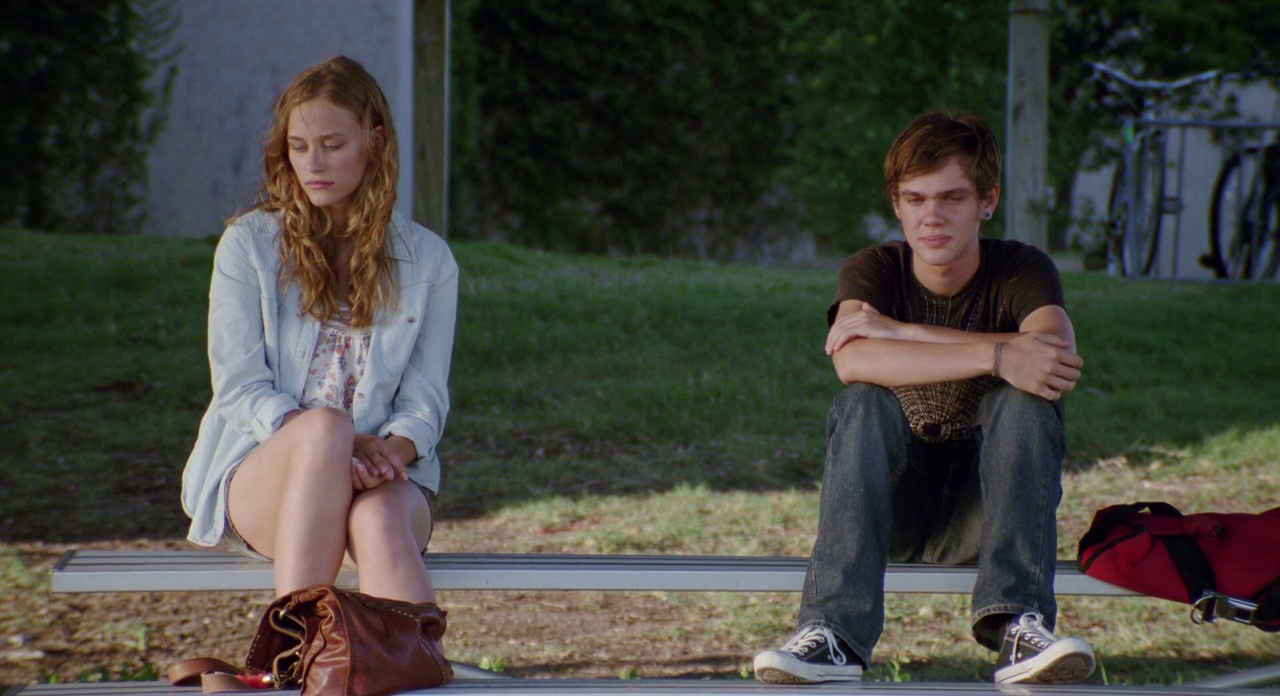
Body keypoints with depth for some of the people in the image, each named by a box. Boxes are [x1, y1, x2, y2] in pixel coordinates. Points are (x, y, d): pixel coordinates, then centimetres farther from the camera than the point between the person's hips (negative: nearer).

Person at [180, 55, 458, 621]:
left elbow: (426, 399, 6)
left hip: (383, 477, 1)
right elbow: (238, 386, -1)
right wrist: (327, 443, -20)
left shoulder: (426, 260, 12)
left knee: (379, 521, -37)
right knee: (323, 425, -37)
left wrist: (393, 449, -19)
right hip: (258, 467, -1)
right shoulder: (249, 244, 7)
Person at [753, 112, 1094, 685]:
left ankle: (1017, 627, -37)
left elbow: (1061, 362, -30)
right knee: (865, 403, -28)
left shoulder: (1022, 270, -6)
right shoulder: (873, 271, -6)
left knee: (1027, 399, -26)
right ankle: (834, 635, -39)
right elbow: (854, 362, -30)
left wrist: (900, 331, -27)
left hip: (983, 509, 0)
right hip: (892, 511, 0)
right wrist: (997, 355, -39)